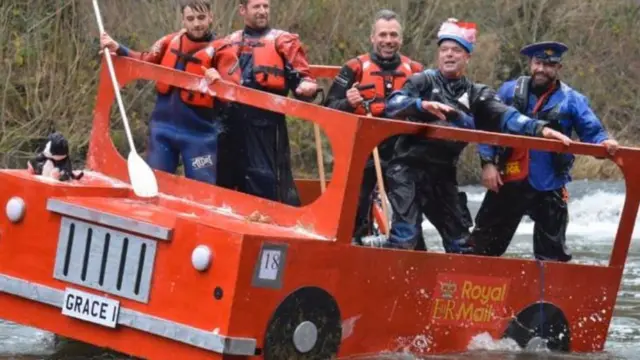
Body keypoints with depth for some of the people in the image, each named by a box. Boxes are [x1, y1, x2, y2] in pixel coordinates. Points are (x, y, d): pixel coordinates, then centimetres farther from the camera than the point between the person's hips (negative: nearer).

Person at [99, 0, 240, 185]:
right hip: (163, 128, 4)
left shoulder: (221, 50, -9)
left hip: (198, 133, -4)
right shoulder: (171, 42, 5)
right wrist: (118, 50, -1)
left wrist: (219, 80, -43)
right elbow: (144, 63, 13)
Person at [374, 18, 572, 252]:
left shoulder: (476, 94, 11)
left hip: (442, 175, 5)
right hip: (409, 169, -5)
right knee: (405, 237, -17)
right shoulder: (423, 82, 2)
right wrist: (422, 105, -32)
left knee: (460, 240, 9)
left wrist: (539, 129, -20)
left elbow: (505, 116, -3)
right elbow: (392, 105, -13)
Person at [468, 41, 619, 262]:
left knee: (552, 251, 6)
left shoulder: (572, 100, 0)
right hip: (508, 183, 1)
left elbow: (592, 132, -3)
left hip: (550, 188, -1)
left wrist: (604, 143, -26)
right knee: (484, 243, 7)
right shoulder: (510, 91, 2)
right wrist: (488, 163, -9)